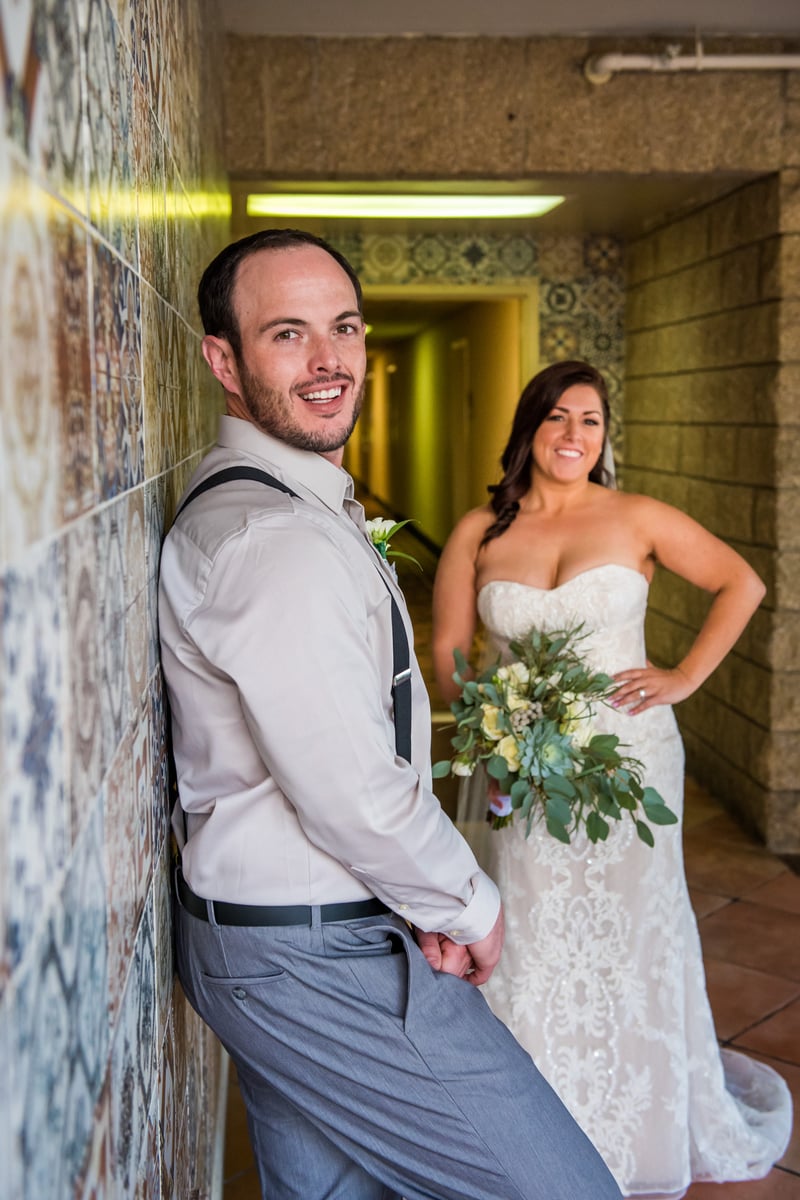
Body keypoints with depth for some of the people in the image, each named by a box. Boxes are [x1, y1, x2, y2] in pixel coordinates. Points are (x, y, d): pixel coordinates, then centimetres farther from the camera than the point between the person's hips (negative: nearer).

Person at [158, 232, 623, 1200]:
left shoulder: (229, 504, 12)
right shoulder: (278, 539, -24)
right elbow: (353, 794, -24)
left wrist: (423, 899, 6)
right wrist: (468, 906, -6)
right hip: (321, 966, -10)